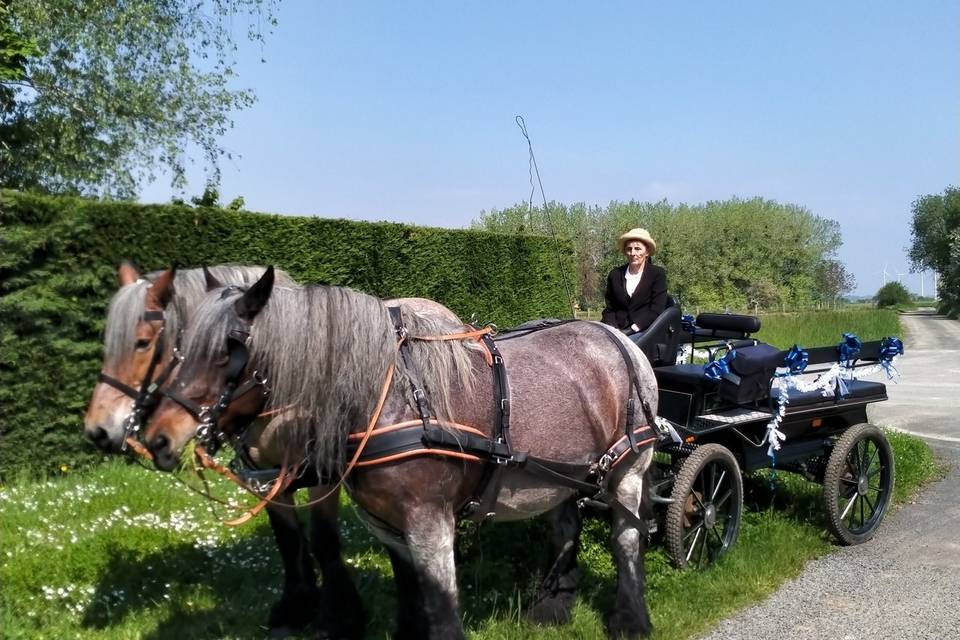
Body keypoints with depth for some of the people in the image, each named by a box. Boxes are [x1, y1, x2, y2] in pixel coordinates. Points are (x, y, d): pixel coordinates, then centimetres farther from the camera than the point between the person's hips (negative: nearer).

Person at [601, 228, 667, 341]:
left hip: (645, 331, -3)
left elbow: (656, 310, -4)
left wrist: (632, 329, -14)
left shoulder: (658, 274, 4)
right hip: (617, 331, 3)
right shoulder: (615, 275, 14)